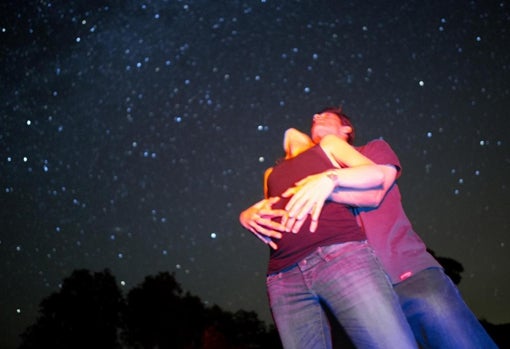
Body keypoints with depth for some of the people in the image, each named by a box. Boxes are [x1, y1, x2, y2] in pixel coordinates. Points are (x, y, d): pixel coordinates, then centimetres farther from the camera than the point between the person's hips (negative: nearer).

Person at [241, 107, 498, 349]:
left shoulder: (374, 149, 19)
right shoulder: (304, 175, 22)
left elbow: (374, 193, -2)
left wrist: (329, 182, -21)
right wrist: (254, 218, -15)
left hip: (411, 277, -1)